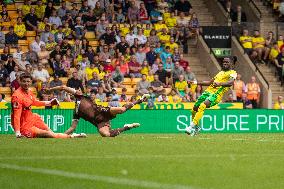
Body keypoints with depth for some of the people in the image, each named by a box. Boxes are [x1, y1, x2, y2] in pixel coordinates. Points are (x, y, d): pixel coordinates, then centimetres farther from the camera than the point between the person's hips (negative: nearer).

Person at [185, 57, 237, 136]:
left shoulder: (232, 73, 1)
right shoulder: (221, 72, 28)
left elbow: (231, 82, -21)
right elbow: (210, 82, 35)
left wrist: (220, 84, -38)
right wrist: (196, 83, 30)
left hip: (216, 94, -8)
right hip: (209, 91, 8)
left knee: (202, 106, -29)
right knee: (195, 108, 6)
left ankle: (192, 126, -30)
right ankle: (196, 127, 25)